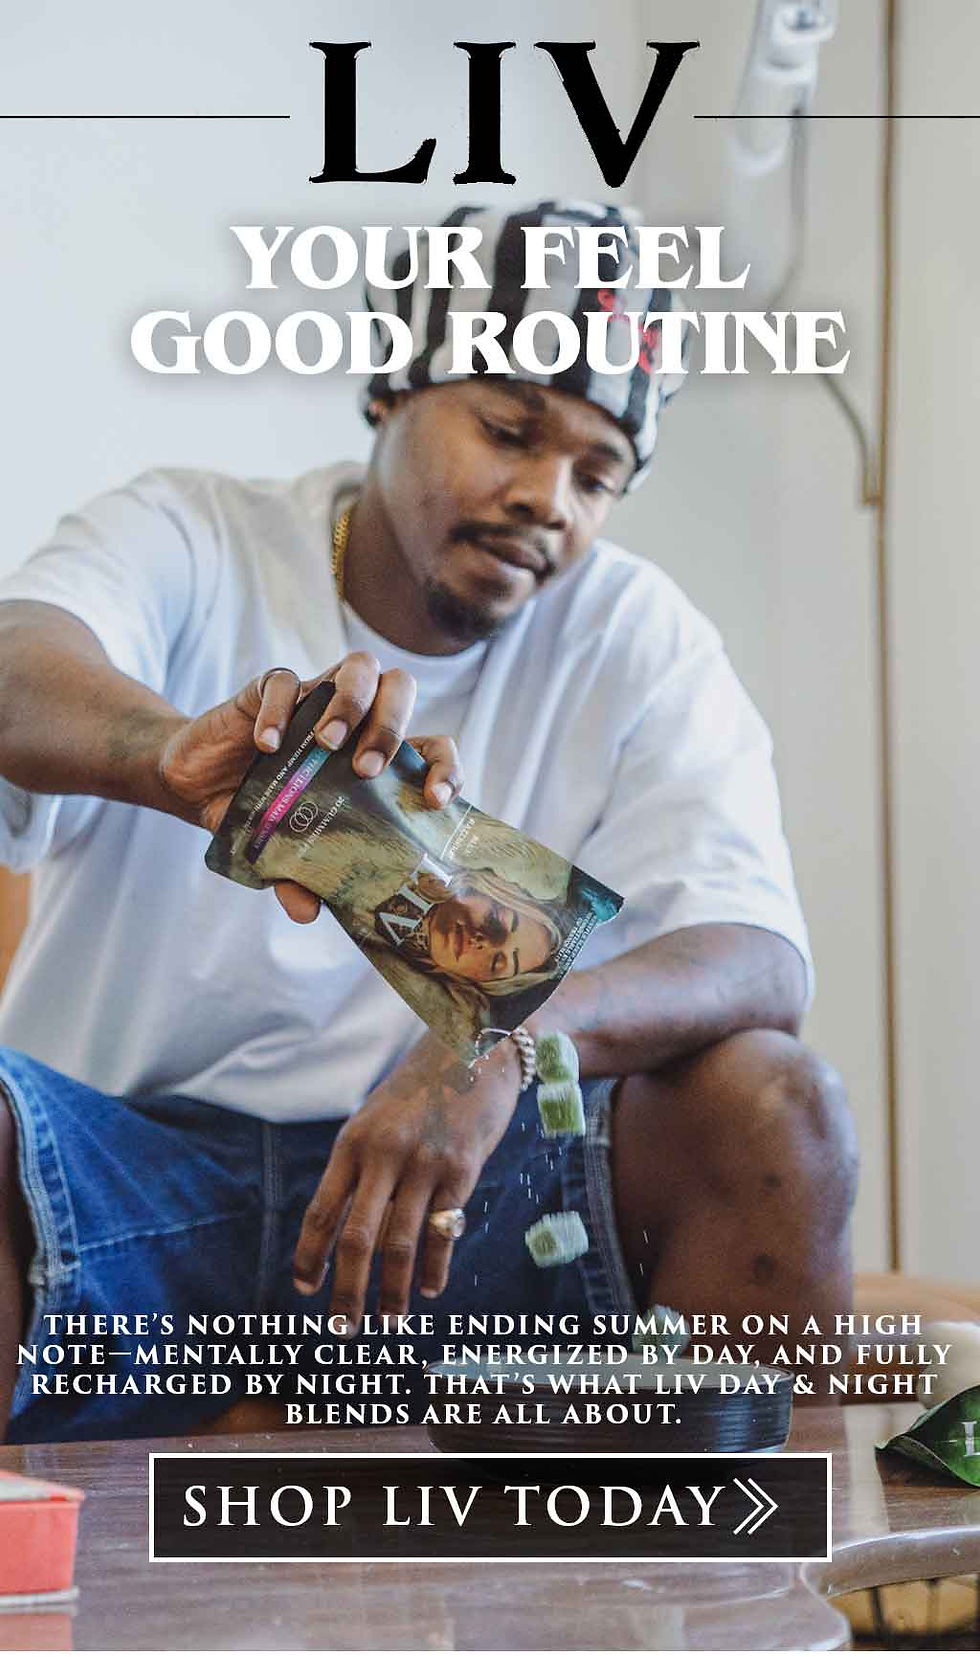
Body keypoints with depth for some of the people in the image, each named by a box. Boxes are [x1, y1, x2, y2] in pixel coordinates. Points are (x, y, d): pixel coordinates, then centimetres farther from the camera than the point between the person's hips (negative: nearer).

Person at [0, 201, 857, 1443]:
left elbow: (761, 963, -12)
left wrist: (511, 1040, -34)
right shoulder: (188, 542, -1)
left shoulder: (636, 641, 2)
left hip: (454, 1188, 2)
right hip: (128, 1149, -1)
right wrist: (183, 754, -50)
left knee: (769, 1101, -22)